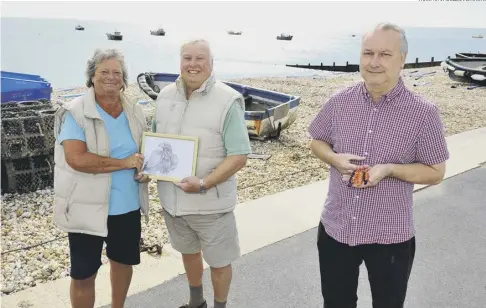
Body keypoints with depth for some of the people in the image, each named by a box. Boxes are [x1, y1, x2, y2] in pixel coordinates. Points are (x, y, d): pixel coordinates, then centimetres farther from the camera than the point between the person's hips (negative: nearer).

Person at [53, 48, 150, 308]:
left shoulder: (135, 113, 4)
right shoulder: (75, 112, -12)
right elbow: (77, 159, -24)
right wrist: (124, 163, -22)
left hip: (128, 206, 6)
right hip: (87, 208, -5)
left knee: (124, 261, 22)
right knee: (83, 275, 7)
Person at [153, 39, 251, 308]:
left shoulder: (228, 101, -15)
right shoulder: (165, 96, 2)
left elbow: (239, 156, -17)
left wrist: (204, 184, -27)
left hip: (210, 202, -5)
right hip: (172, 198, 6)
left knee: (218, 262, 11)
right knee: (188, 251, 25)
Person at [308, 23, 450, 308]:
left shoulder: (424, 113, -14)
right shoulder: (339, 102, -5)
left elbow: (436, 172, -7)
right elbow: (317, 141, 9)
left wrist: (389, 169, -23)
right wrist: (335, 159, -14)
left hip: (390, 237, -2)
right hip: (335, 228, 3)